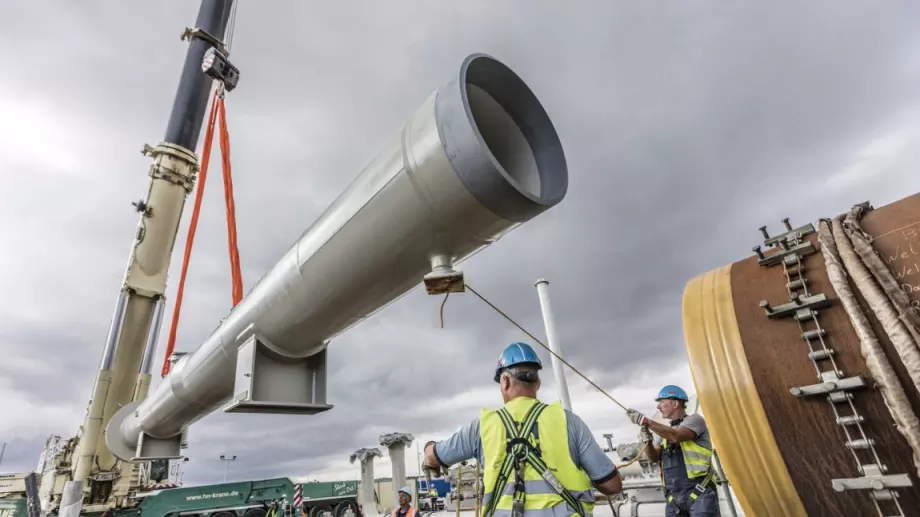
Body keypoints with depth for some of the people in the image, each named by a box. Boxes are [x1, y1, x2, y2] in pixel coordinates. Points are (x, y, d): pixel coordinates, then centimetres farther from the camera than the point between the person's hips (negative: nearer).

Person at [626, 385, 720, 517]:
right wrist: (648, 441, -9)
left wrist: (645, 421, -22)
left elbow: (676, 436, -22)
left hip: (699, 493, -6)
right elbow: (654, 457, 10)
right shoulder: (665, 431, 19)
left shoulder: (695, 419, -2)